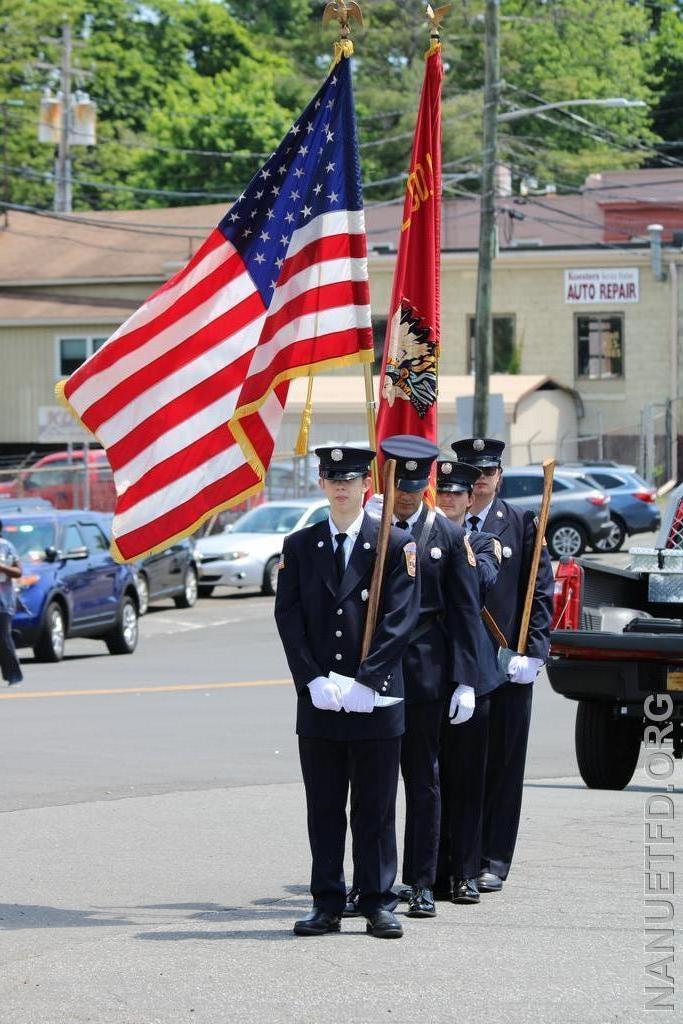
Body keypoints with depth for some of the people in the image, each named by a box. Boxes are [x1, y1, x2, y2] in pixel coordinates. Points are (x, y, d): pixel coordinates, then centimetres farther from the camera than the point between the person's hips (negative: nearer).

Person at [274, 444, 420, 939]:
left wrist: (364, 682, -14)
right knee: (324, 809, 5)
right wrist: (314, 680, -9)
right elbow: (289, 617, 4)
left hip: (377, 700, -2)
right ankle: (327, 904, 11)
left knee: (376, 810, 2)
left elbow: (401, 619, -6)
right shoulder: (299, 546, 9)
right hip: (317, 698, 2)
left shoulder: (397, 545, 2)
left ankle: (379, 904, 8)